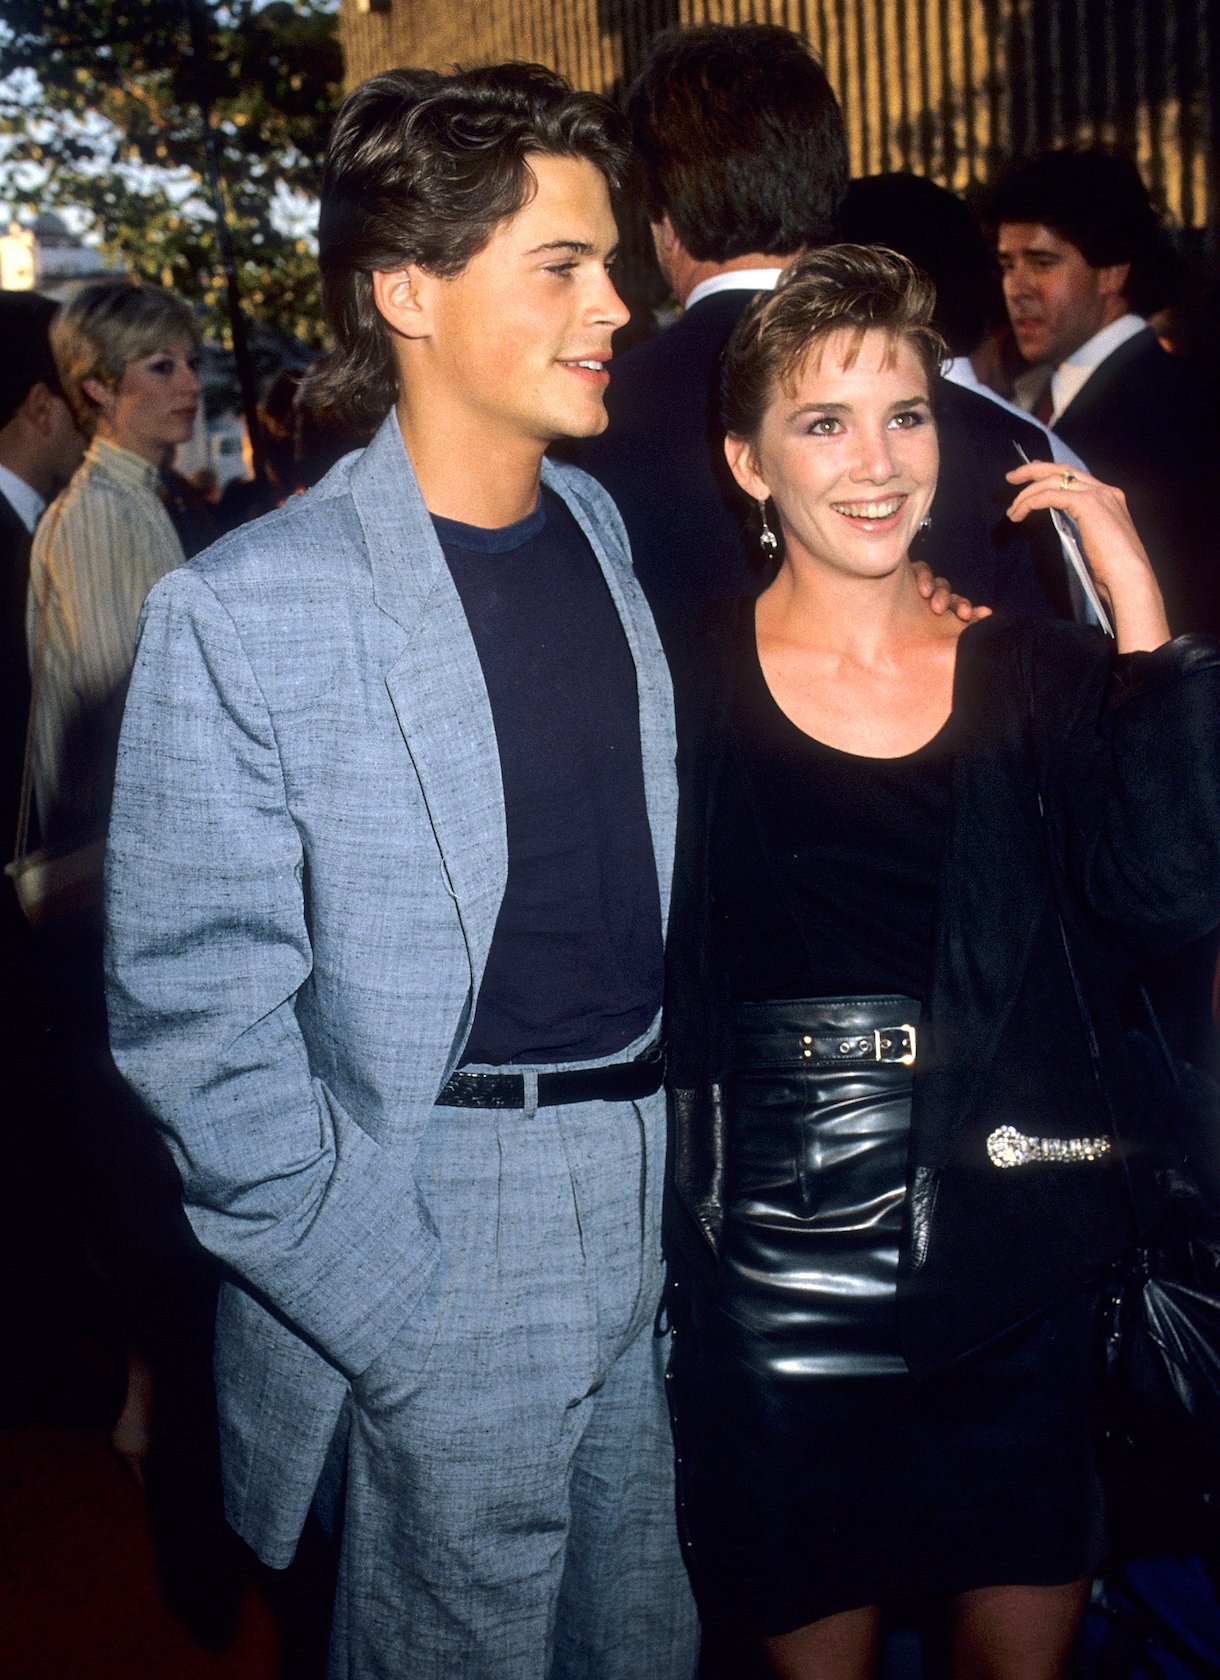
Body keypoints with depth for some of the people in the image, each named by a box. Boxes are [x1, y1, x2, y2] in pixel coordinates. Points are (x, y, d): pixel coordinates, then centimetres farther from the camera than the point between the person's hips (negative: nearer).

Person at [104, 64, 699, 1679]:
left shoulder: (603, 530, 7)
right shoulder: (246, 610, -15)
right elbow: (196, 1017, -13)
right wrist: (392, 1311, -14)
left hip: (658, 1191, 6)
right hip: (443, 1248, -6)